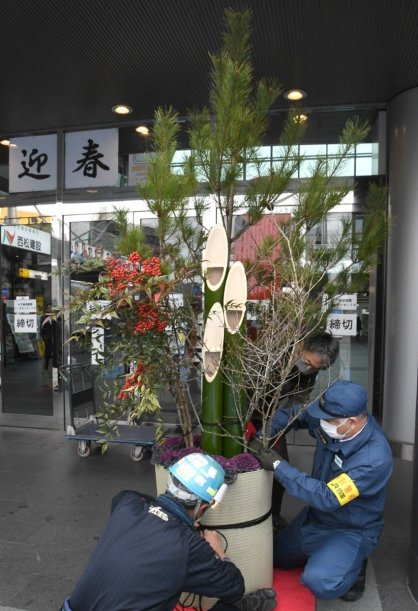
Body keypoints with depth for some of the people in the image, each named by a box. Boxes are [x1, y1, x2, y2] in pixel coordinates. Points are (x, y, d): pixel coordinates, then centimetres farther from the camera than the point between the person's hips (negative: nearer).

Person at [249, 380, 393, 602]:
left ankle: (353, 566, 2)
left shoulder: (375, 458, -35)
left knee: (319, 582, -29)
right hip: (315, 515, 6)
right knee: (273, 557, 15)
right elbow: (293, 413, -3)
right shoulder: (333, 419, -17)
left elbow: (327, 497, -36)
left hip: (350, 530, -6)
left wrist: (279, 466, -33)